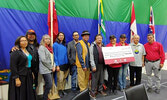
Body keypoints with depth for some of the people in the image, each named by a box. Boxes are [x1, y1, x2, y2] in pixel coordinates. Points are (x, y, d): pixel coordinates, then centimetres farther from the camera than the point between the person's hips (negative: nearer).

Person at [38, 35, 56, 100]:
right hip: (45, 69, -8)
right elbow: (43, 60, -18)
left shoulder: (49, 47, 15)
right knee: (49, 84, -9)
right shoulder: (42, 47, -9)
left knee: (47, 85, 13)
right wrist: (51, 67, -11)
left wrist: (53, 66, 3)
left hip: (50, 69, 8)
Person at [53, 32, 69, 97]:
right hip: (60, 64, -5)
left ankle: (62, 90, 25)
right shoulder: (55, 44, -3)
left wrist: (67, 63, 10)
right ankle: (59, 91, 15)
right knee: (60, 79, -3)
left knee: (64, 78, 11)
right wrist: (57, 65, -11)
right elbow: (55, 55, -6)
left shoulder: (65, 45, 13)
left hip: (66, 64, 5)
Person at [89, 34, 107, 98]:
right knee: (95, 79, 0)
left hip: (102, 65, 5)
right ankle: (93, 92, 13)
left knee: (101, 78, 14)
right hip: (96, 65, -5)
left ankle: (100, 90, 30)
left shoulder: (103, 46, 12)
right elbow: (91, 57, -9)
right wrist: (93, 66, -13)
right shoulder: (93, 46, -4)